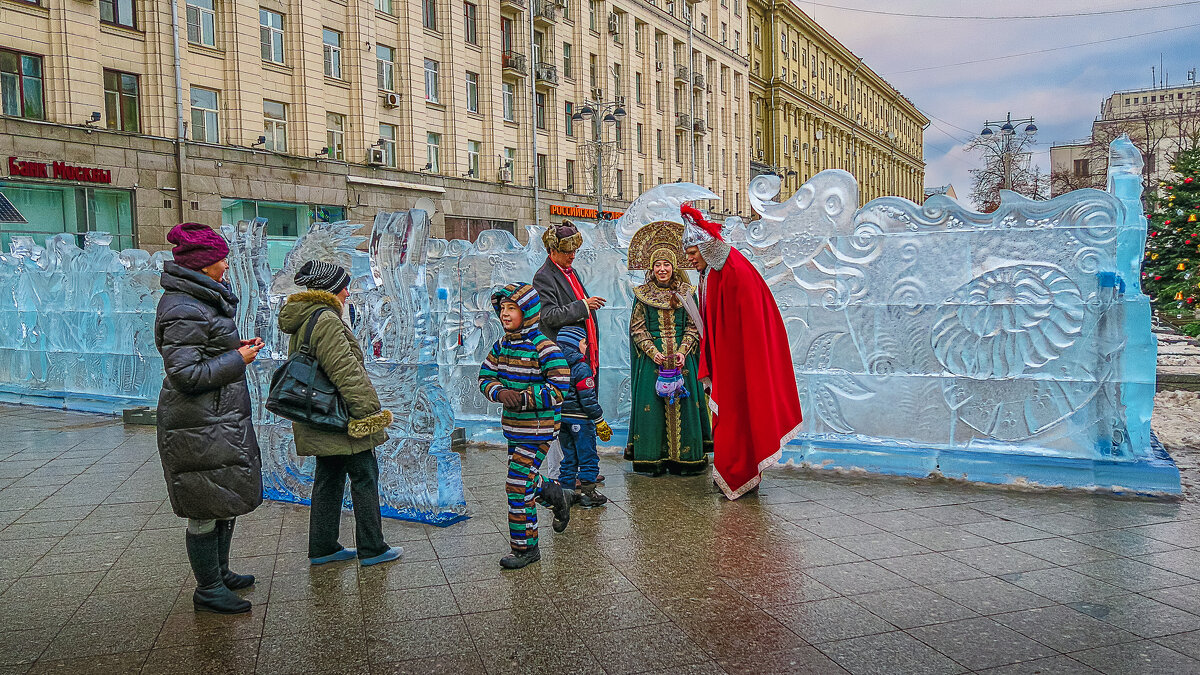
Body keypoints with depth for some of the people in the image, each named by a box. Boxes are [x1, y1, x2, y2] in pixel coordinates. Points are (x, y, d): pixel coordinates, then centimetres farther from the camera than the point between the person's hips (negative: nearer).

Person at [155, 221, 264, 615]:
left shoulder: (203, 300, 14)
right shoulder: (184, 310, -19)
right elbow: (186, 373, -23)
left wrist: (236, 347, 10)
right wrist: (237, 359, -16)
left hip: (221, 419, 11)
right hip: (201, 428, -11)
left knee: (225, 502, 19)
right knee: (207, 509, 1)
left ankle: (219, 573, 34)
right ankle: (208, 590, 14)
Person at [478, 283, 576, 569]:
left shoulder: (543, 347, -17)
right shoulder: (502, 344, 6)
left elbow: (559, 390, -19)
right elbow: (485, 377, 9)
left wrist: (522, 398, -24)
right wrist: (500, 392, -13)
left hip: (537, 429, -8)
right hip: (513, 427, 8)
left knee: (518, 485, -6)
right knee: (525, 478, 22)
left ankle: (525, 548, 8)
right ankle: (557, 495, 51)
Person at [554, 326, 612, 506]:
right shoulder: (581, 368, -17)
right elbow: (588, 399, -18)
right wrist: (600, 421, -11)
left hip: (561, 417, 7)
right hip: (580, 418, -7)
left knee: (568, 456, 17)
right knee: (588, 456, 4)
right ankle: (587, 493, 6)